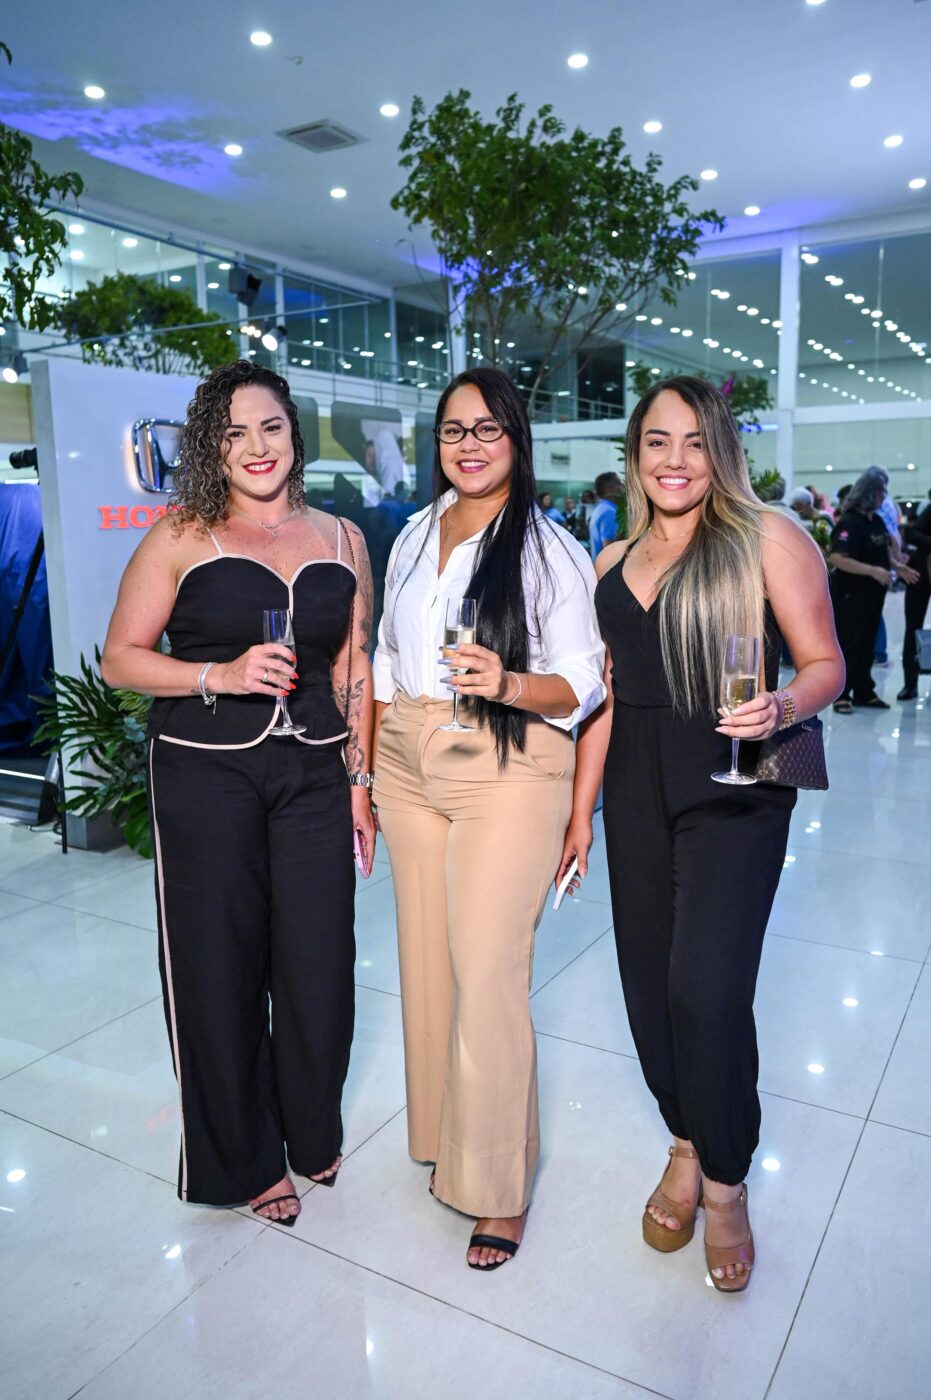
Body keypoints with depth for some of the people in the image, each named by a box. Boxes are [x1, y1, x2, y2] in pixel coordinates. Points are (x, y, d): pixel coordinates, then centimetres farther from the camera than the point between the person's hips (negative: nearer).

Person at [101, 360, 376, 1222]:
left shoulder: (340, 539, 9)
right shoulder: (182, 536, -1)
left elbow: (354, 668, 11)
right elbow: (120, 658, -1)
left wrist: (361, 779, 7)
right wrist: (220, 676, -16)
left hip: (313, 773, 3)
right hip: (205, 774, -2)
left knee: (320, 964, 5)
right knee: (220, 967, 7)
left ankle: (311, 1134, 34)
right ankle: (242, 1161, 32)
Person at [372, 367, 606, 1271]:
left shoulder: (552, 550, -6)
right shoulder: (415, 535, 12)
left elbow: (582, 686, -8)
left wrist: (505, 684, -28)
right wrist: (365, 770, 13)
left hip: (508, 775, -5)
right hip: (410, 770, 6)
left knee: (488, 978, -4)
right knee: (426, 962, 12)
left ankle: (499, 1187, 15)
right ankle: (446, 1138, 33)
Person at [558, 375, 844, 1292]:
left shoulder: (766, 538, -3)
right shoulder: (614, 562, 12)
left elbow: (824, 663, -3)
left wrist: (783, 706, -25)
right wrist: (581, 807, 13)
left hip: (735, 788, -5)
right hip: (637, 791, 5)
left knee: (706, 989, -9)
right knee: (649, 984, 9)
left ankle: (724, 1184, 17)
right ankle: (685, 1148, 34)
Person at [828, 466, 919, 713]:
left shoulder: (876, 521, 10)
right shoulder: (849, 523, -17)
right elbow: (837, 558, -27)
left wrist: (897, 566, 9)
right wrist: (872, 571, -30)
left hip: (873, 594, 9)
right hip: (851, 596, -9)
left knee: (867, 645, 14)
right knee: (848, 645, -2)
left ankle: (864, 692, 22)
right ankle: (841, 694, 6)